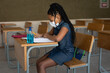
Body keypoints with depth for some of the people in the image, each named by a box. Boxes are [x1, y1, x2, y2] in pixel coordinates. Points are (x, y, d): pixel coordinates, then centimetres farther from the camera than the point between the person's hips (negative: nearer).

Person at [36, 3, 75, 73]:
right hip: (58, 49, 9)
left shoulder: (65, 25, -21)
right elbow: (50, 33, 22)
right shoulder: (57, 25, 6)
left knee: (41, 65, -17)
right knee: (38, 62, 2)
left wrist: (47, 36, -17)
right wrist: (41, 35, 0)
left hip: (66, 53, -9)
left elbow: (57, 38, -37)